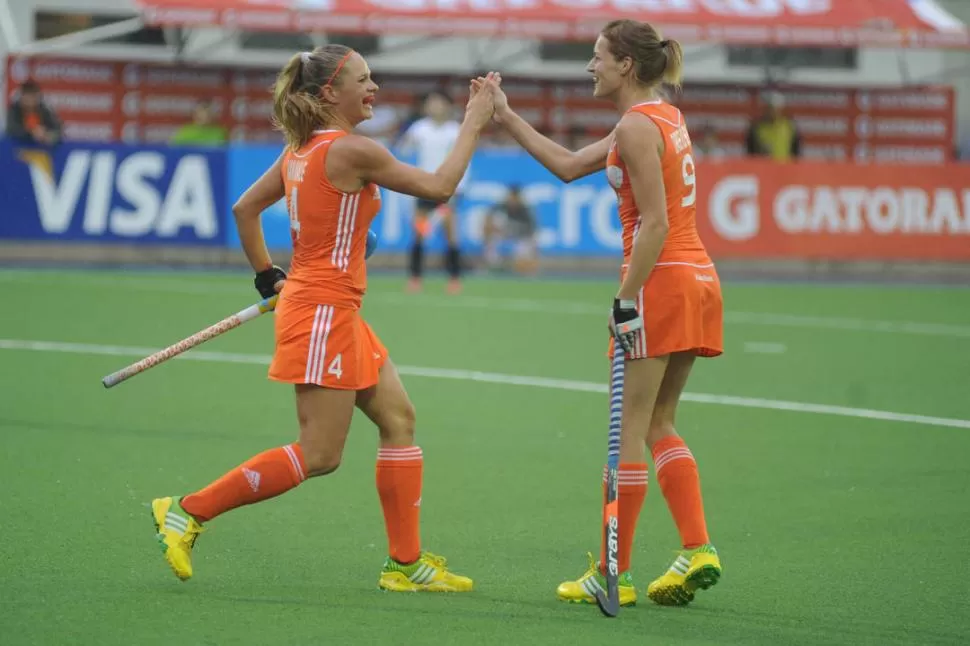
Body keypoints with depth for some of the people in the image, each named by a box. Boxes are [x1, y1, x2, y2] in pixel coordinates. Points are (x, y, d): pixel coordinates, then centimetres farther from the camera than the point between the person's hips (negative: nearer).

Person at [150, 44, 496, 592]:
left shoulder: (301, 150, 9)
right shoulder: (352, 151, -17)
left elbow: (245, 207, 17)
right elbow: (439, 187, -10)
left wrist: (267, 275, 23)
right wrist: (474, 123, -1)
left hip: (338, 313, 10)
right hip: (323, 311, -10)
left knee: (399, 419, 10)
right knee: (319, 455, -6)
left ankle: (406, 563, 11)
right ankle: (188, 512, -2)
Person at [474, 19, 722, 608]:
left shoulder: (637, 126, -12)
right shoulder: (664, 118, 17)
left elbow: (656, 223, -19)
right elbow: (569, 165, 22)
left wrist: (627, 300, -19)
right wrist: (507, 117, 24)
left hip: (662, 279, -9)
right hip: (698, 279, 9)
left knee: (629, 430, -3)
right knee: (660, 426, 14)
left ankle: (614, 575, 1)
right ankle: (699, 550, 4)